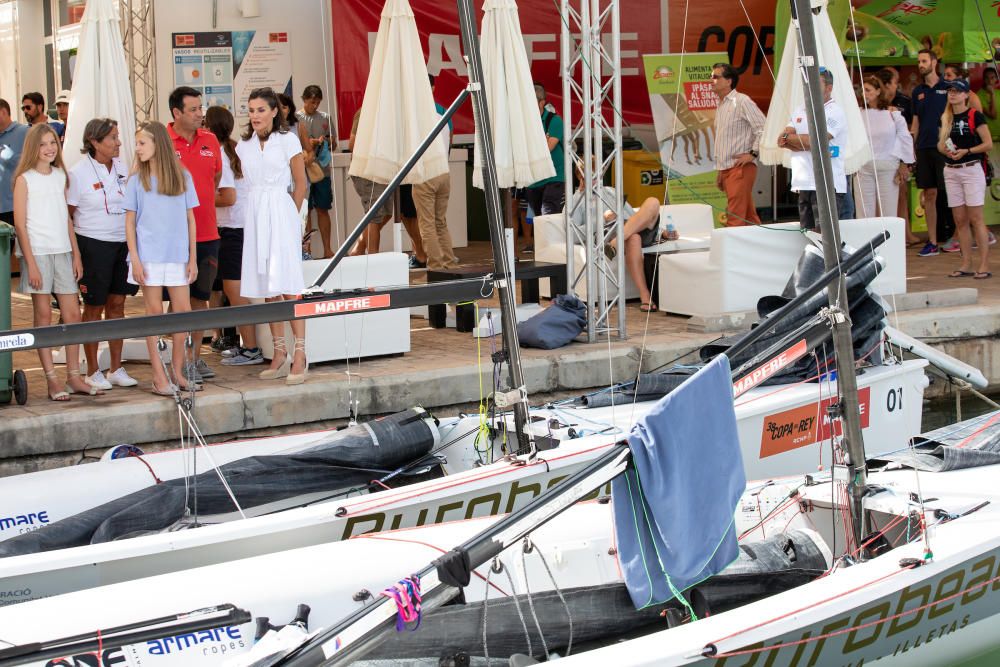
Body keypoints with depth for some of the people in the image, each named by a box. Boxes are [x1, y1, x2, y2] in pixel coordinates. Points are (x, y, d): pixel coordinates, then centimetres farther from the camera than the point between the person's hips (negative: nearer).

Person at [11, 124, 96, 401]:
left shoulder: (60, 176, 12)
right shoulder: (24, 179, -4)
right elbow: (20, 224, -8)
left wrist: (76, 254, 10)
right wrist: (31, 262, -13)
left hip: (62, 251, 5)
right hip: (37, 252, -5)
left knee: (72, 313, 4)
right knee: (43, 315, -1)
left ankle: (74, 377, 11)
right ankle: (52, 380, 2)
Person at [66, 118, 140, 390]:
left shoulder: (122, 168, 8)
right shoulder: (79, 173, -8)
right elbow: (68, 215, -6)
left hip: (123, 242, 5)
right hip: (93, 244, -5)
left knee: (117, 304, 9)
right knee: (94, 307, 3)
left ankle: (116, 369, 17)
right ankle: (93, 372, 12)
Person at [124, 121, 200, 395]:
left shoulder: (183, 177, 5)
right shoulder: (136, 180, 3)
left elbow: (190, 218, 8)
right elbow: (130, 221, 3)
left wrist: (193, 257, 5)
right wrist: (135, 258, -6)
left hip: (178, 255, 1)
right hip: (149, 256, -1)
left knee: (183, 311, 1)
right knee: (154, 311, 0)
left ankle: (178, 371, 14)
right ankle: (158, 375, 4)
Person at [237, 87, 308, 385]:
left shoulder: (288, 140, 0)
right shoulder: (244, 145, 12)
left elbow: (300, 184, 2)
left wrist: (289, 216, 4)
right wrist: (259, 211, 9)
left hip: (281, 213, -5)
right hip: (254, 215, 5)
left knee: (288, 285, -10)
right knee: (267, 287, 5)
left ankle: (299, 355, -10)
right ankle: (280, 354, 10)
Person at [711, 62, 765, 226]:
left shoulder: (742, 101, -7)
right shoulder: (720, 106, 20)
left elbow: (763, 128, -13)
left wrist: (753, 153, -14)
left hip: (740, 168, -9)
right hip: (727, 169, 9)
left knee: (736, 217, -14)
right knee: (749, 216, 10)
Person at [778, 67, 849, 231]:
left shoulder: (834, 112, -6)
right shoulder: (799, 112, 17)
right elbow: (781, 141, 6)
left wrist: (788, 137, -2)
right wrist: (806, 143, -12)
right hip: (804, 185, 7)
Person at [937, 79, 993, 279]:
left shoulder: (975, 116, -6)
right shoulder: (945, 118, 11)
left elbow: (988, 144, -8)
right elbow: (940, 143, 17)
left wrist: (966, 151, -18)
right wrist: (945, 149, -5)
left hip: (972, 170, -6)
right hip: (951, 171, 6)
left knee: (975, 219, -8)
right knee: (960, 221, 6)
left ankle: (984, 265, -7)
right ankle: (966, 264, 11)